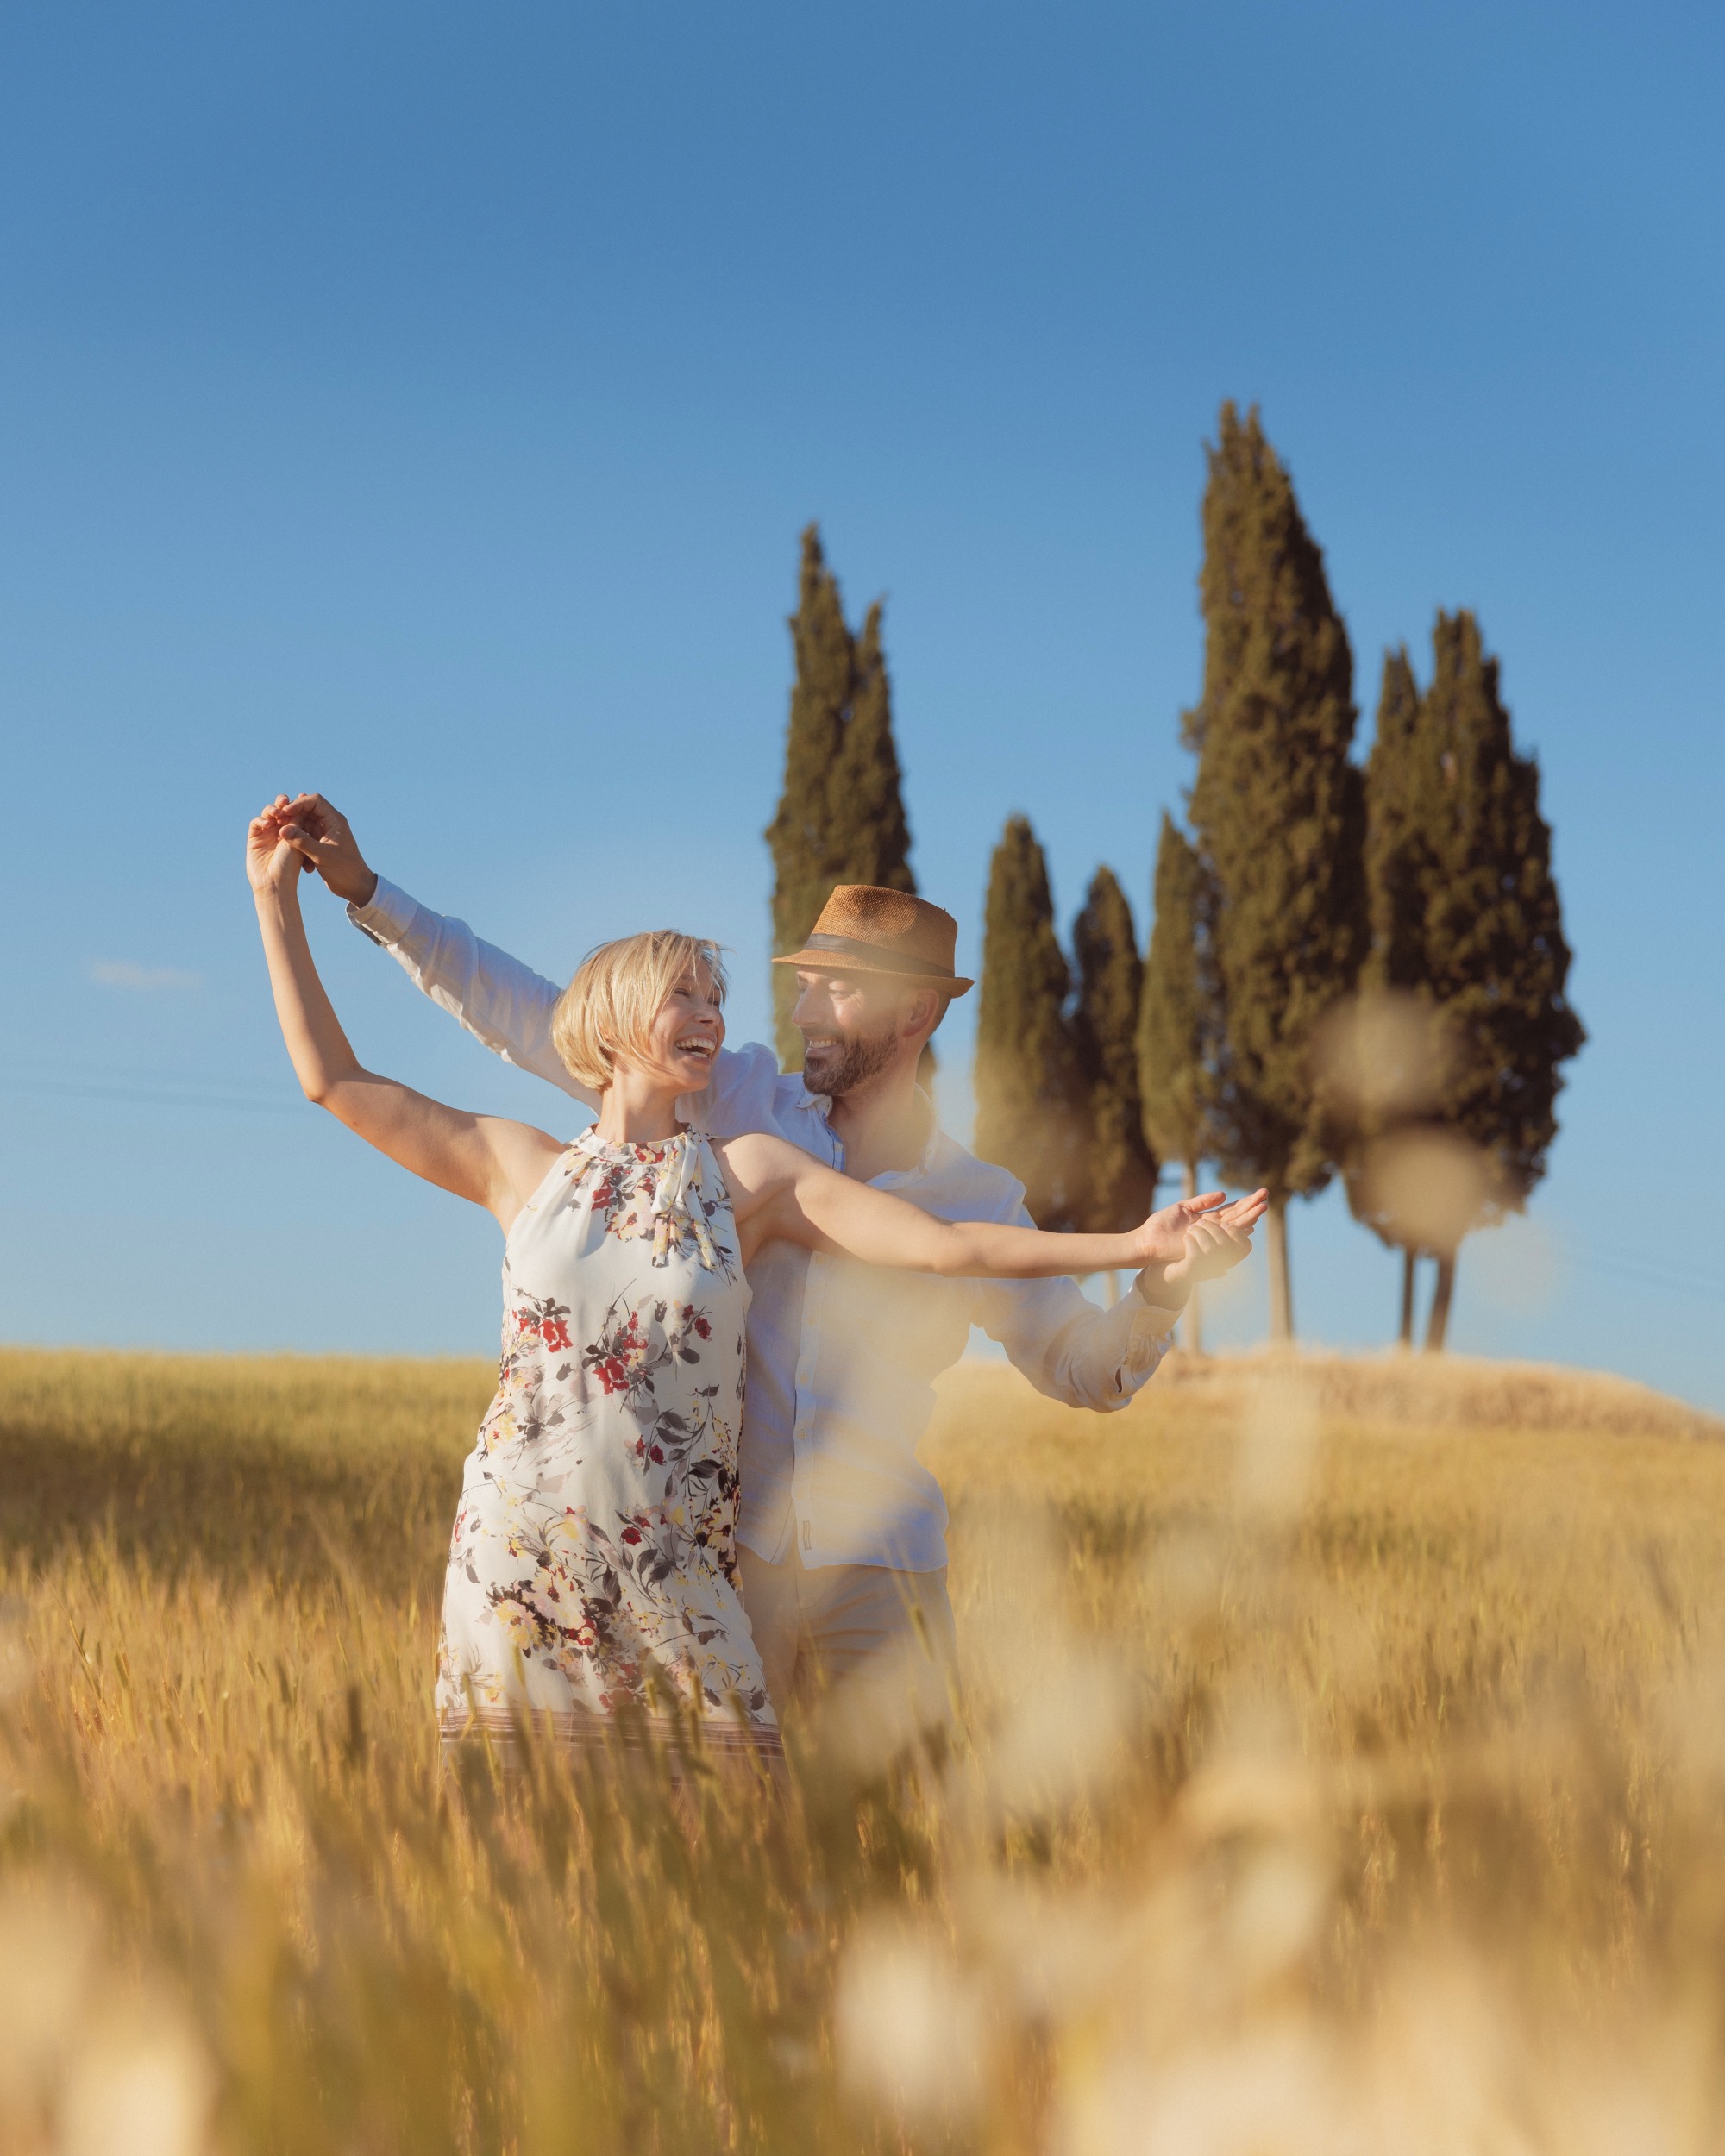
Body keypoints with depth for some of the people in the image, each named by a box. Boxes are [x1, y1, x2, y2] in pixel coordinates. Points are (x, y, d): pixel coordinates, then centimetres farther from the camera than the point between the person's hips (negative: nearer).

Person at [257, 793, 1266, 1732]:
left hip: (878, 1569, 0)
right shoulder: (738, 1106, 5)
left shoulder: (975, 1198, 7)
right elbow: (535, 1019, 6)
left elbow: (1087, 1370, 10)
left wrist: (1161, 1280, -11)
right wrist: (363, 888, 3)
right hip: (713, 1553, 0)